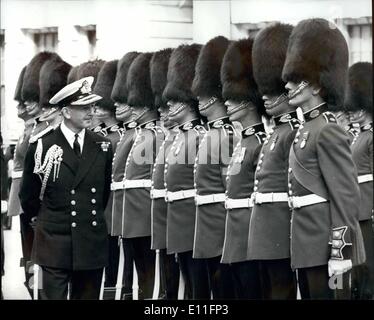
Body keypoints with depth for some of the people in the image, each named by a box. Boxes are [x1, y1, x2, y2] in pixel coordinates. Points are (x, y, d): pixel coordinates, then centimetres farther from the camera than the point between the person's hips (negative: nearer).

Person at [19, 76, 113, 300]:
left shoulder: (102, 147, 4)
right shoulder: (42, 147, -6)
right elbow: (28, 193, 8)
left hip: (92, 242, 3)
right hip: (54, 241, -3)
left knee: (88, 295, 8)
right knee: (53, 295, -4)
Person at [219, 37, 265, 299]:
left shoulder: (262, 142, -13)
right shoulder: (244, 141, 16)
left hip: (251, 237, -9)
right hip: (237, 237, 9)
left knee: (253, 293, -6)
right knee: (243, 293, 11)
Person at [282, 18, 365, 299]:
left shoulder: (328, 132, -14)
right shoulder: (308, 129, 15)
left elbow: (346, 197, -18)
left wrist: (340, 254, -21)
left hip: (326, 246, -10)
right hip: (309, 245, 10)